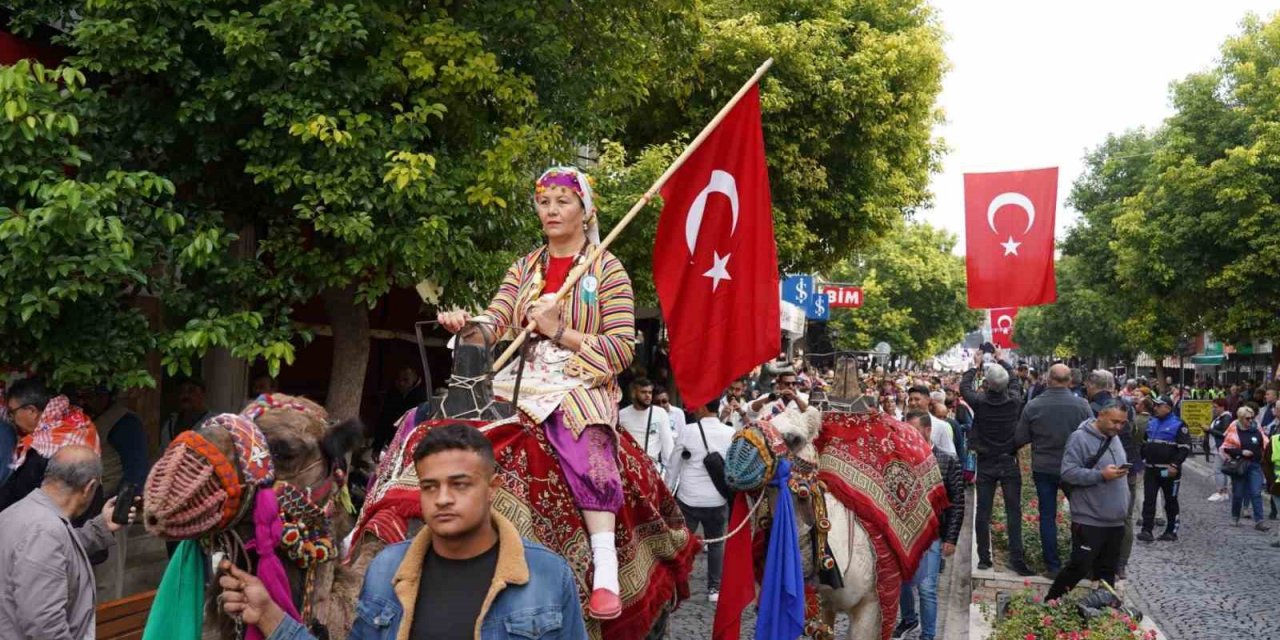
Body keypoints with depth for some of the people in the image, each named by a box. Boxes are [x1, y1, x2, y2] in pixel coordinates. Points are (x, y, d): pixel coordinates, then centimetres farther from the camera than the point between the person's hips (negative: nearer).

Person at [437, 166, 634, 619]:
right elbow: (493, 322, 3)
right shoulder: (525, 267, 17)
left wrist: (559, 331, -13)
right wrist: (464, 325, -20)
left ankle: (606, 573, -43)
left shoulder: (606, 269, 3)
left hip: (582, 383, -5)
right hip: (521, 379, 5)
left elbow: (622, 349, -4)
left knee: (585, 445, -37)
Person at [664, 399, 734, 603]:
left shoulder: (687, 430, -10)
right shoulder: (731, 433, -4)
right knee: (716, 543, 16)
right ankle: (714, 589, 20)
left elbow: (674, 466, -3)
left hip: (688, 498, -2)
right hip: (718, 499, 2)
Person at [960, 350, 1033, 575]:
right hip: (1009, 463, 0)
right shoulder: (1014, 402, -11)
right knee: (1014, 512, 2)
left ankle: (984, 558, 9)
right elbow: (1015, 382, 12)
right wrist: (1002, 361, 23)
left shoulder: (980, 402, -14)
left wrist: (975, 365, 19)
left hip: (985, 464, 0)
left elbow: (964, 386, 7)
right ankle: (1016, 559, -3)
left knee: (983, 512, 6)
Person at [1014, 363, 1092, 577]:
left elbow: (1019, 439, -5)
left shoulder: (1033, 406, -11)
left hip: (1043, 469, 0)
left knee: (1047, 516, 8)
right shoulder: (1082, 405, -13)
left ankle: (1053, 566, 8)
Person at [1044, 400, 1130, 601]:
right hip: (1089, 520, -8)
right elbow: (1068, 472, -19)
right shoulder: (1080, 438, -12)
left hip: (1115, 520, 8)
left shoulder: (1114, 438, 13)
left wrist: (1122, 472, 10)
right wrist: (1101, 475, -23)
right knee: (1079, 567, -5)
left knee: (1107, 570, 14)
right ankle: (1051, 602, 9)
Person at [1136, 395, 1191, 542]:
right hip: (1151, 469, 5)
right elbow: (1144, 443, 21)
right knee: (1148, 500, -2)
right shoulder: (1151, 422, 11)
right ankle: (1147, 530, -4)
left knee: (1170, 501, 7)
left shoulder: (1178, 425, -8)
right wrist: (1144, 460, 13)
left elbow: (1185, 447, -12)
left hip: (1168, 471, -5)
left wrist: (1174, 465, -19)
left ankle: (1171, 531, 16)